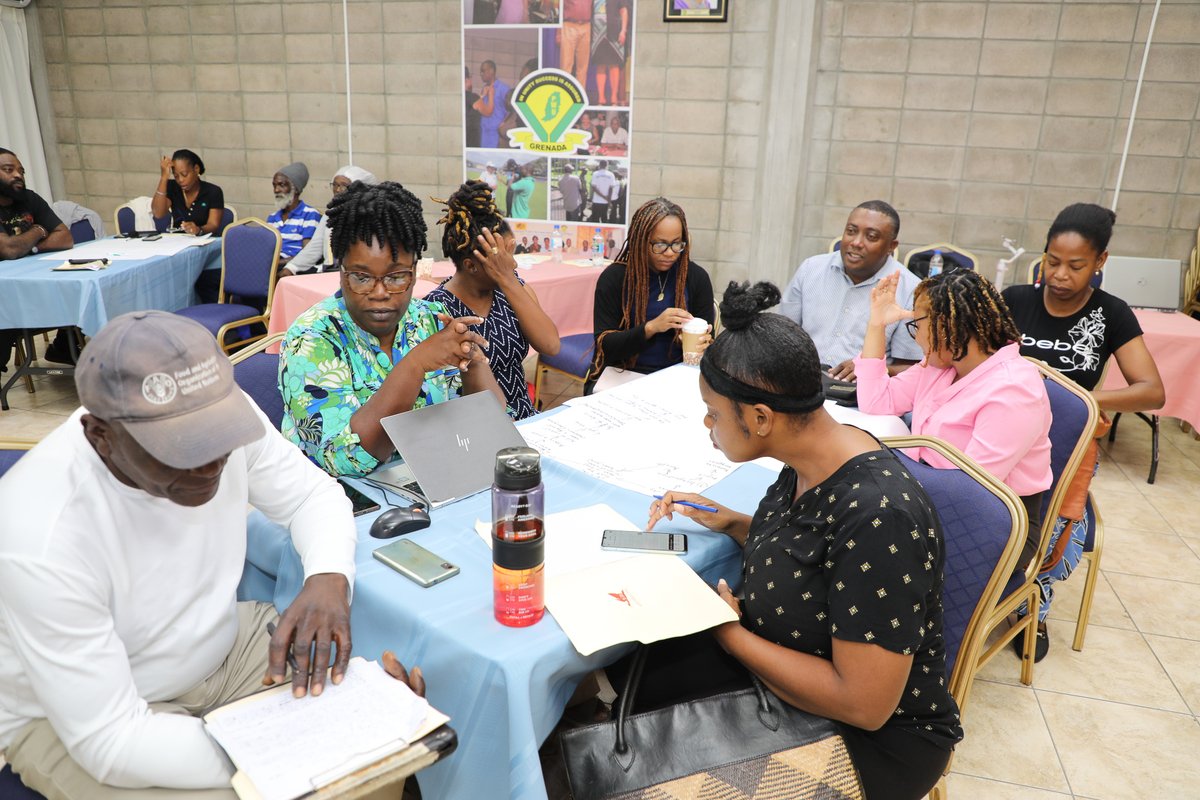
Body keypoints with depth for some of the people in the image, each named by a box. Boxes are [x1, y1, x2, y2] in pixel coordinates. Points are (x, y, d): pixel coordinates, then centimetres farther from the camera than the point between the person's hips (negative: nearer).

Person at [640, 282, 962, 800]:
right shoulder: (812, 460, -6)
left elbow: (865, 705, -30)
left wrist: (732, 634, -21)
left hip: (872, 738, -7)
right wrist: (729, 522, -1)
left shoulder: (876, 515, -33)